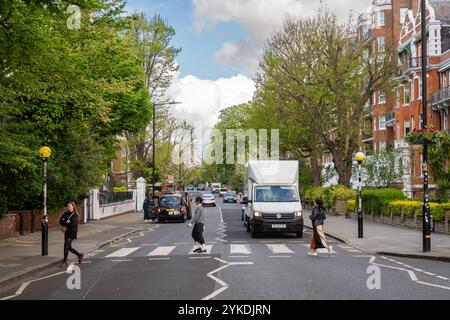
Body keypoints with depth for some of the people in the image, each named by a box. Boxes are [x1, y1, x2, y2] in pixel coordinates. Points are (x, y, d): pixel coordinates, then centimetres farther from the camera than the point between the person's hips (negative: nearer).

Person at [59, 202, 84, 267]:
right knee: (69, 247, 11)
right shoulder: (65, 214, 9)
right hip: (67, 232, 7)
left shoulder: (75, 215, -7)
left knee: (66, 245, -15)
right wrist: (68, 223, -14)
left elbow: (73, 224, -18)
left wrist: (65, 223, -10)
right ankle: (79, 255, 32)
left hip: (72, 232, -7)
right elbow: (61, 222, 3)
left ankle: (64, 262, -8)